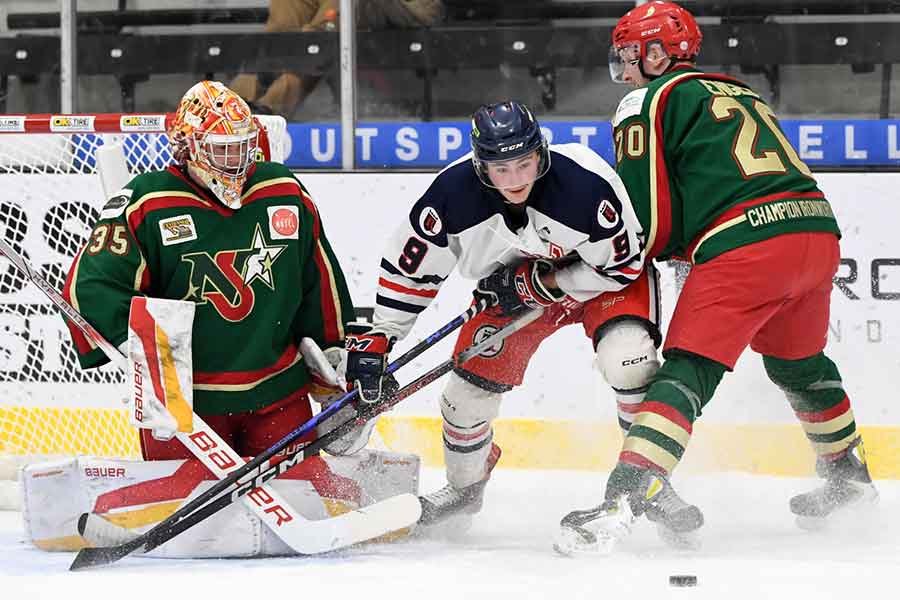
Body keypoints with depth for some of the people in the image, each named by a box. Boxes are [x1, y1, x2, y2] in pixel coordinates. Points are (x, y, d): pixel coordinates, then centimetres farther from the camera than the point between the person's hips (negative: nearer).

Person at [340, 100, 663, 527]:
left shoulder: (587, 183, -36)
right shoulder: (453, 194, -28)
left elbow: (623, 266, -24)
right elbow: (409, 268, -13)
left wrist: (538, 284, -27)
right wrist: (376, 338, -14)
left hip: (598, 275, -3)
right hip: (513, 282, 3)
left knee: (626, 358, -29)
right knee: (471, 385, 0)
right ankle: (465, 486, 30)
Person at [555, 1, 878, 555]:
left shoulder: (648, 101, 6)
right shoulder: (740, 93, 30)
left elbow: (649, 221, -1)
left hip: (745, 246, -7)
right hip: (819, 231, 7)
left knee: (688, 370, -12)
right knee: (799, 362, 30)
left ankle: (629, 494, -26)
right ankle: (848, 473, 44)